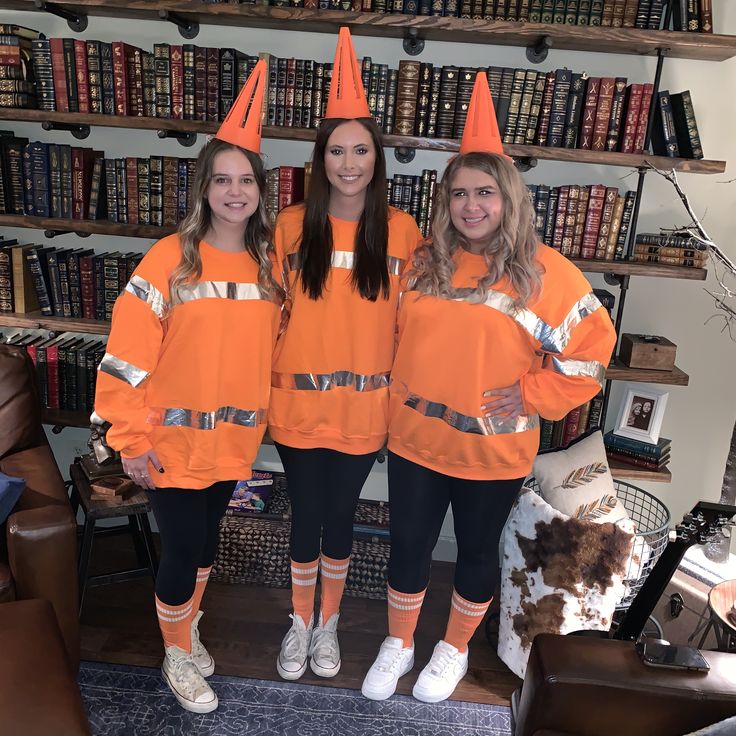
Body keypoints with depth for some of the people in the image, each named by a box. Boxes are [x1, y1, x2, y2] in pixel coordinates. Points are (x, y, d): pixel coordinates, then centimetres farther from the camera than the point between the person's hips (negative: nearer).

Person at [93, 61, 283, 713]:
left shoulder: (269, 261, 0)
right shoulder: (171, 258, -13)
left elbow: (276, 343, 9)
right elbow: (127, 353, -13)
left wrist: (267, 412, 10)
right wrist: (132, 439, -11)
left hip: (236, 439, 4)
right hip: (176, 439, -4)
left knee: (206, 537, 21)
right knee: (182, 549, 7)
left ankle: (187, 629, 47)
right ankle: (177, 657, 35)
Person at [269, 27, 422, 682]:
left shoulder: (402, 230, -3)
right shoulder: (291, 226, -3)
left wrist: (399, 387, -1)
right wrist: (269, 381, -2)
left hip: (365, 407, 0)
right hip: (299, 402, 0)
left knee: (341, 516, 15)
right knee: (305, 516, 14)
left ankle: (329, 624, 39)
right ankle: (300, 623, 38)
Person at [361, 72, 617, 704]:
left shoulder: (544, 273, -11)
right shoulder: (423, 262, 0)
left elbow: (590, 351, -7)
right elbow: (391, 334, 12)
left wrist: (528, 396, -13)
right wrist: (397, 391, 3)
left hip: (492, 450, -2)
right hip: (415, 438, 3)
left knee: (477, 551, 17)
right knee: (409, 545, 15)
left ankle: (454, 651, 43)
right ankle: (398, 646, 41)